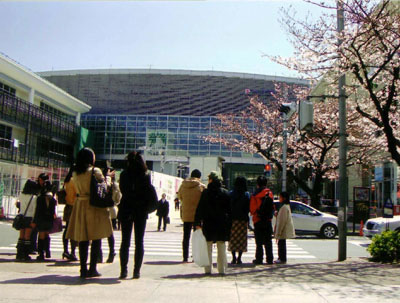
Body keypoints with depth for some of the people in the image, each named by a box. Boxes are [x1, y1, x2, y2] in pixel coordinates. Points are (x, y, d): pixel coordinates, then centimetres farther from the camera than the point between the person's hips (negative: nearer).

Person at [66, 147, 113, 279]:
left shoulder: (75, 173, 7)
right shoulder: (95, 171, -10)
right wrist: (107, 177, 14)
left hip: (80, 206, 5)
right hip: (94, 206, -5)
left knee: (83, 239, 8)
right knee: (96, 239, 4)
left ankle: (83, 269, 9)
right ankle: (92, 269, 5)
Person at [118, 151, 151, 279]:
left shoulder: (124, 174, -5)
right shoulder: (146, 175, -3)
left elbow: (123, 191, -1)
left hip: (126, 210, 0)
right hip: (141, 211, 1)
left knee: (125, 241, 7)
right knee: (139, 242, 8)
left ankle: (124, 270, 4)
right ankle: (136, 271, 7)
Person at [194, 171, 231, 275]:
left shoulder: (205, 192, -6)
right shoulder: (225, 193, 2)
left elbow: (200, 208, -7)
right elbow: (229, 209, 5)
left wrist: (197, 222, -3)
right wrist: (229, 223, 10)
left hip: (208, 224, -2)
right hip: (222, 224, 2)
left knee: (208, 247, 7)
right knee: (221, 247, 10)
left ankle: (208, 269, 6)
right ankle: (222, 269, 11)